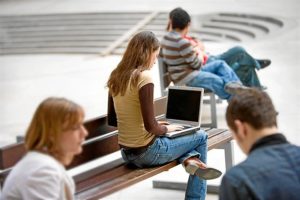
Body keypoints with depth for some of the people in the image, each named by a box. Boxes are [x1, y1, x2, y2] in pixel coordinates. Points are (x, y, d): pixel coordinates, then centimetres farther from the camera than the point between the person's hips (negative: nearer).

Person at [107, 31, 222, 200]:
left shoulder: (116, 77, 3)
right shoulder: (144, 77, -20)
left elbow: (112, 120, 11)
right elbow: (151, 127, -23)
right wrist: (166, 128, -1)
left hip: (128, 153, 7)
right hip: (148, 152, -7)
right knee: (201, 136, 17)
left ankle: (189, 160, 4)